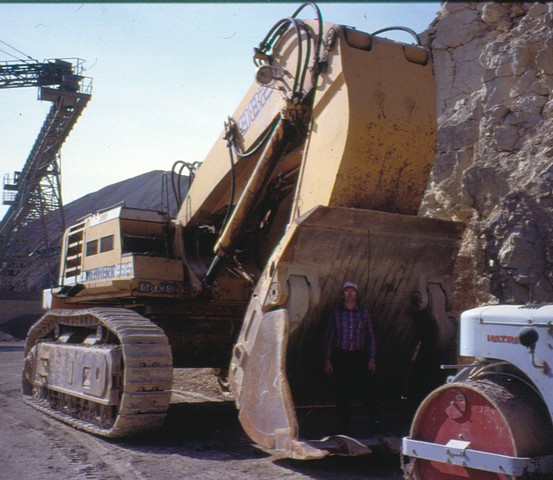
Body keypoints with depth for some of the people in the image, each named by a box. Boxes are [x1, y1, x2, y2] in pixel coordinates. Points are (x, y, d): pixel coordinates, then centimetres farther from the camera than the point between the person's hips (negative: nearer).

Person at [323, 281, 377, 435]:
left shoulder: (364, 313, 7)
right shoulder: (336, 313, 6)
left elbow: (371, 337, 9)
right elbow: (329, 337, 6)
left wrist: (372, 359, 2)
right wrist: (327, 360, 1)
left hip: (359, 356, 0)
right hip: (340, 357, 0)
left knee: (365, 391, -5)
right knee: (342, 394, 3)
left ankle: (373, 424, 6)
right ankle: (345, 429, 12)